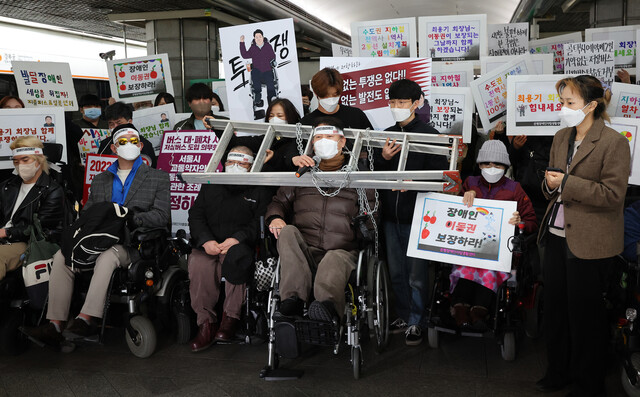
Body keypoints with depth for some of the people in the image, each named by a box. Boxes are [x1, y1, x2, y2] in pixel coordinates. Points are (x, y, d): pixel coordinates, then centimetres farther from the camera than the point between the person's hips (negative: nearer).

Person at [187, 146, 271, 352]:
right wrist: (206, 240, -6)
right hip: (208, 246, 2)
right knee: (198, 265, -31)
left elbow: (260, 223, -1)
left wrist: (237, 239, -19)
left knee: (235, 258, -38)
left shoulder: (259, 191, 14)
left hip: (240, 247, -2)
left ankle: (230, 318, -27)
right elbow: (195, 215, 14)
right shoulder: (211, 186, 24)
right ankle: (206, 323, -23)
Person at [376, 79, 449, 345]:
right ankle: (403, 316, 28)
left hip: (417, 214, -5)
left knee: (416, 273, 1)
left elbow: (440, 173, -10)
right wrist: (383, 158, -6)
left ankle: (415, 322, 12)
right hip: (390, 214, 5)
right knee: (396, 271, 14)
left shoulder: (429, 134, -4)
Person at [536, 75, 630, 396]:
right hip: (557, 236, 7)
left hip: (589, 243, -7)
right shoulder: (561, 138, 11)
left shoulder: (613, 142, -11)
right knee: (554, 307, 14)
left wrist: (566, 183, -19)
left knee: (585, 313, 5)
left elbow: (613, 194, -16)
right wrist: (549, 184, -5)